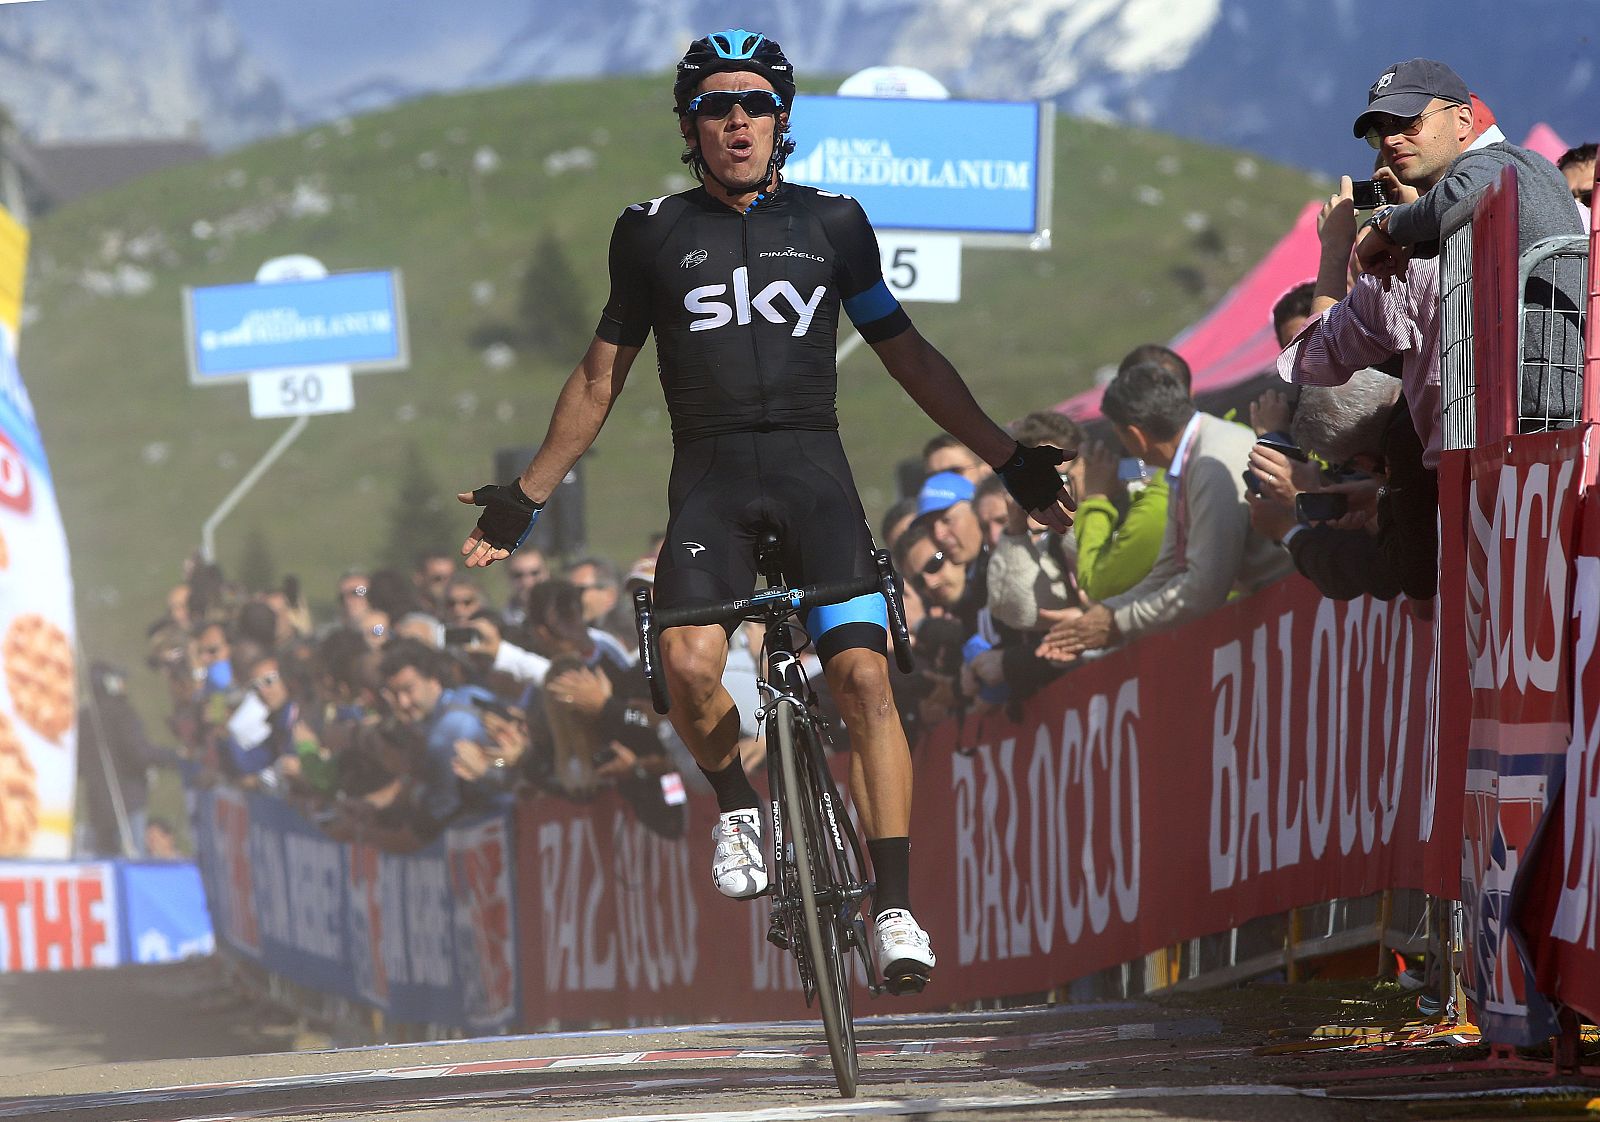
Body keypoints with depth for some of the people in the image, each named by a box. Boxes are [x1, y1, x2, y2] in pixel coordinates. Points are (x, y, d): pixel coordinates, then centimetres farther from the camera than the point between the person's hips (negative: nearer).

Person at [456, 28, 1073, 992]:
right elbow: (601, 379, 19)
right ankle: (738, 803, 4)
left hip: (813, 473, 0)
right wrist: (527, 498, 18)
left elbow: (908, 356, 17)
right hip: (709, 482, 0)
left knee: (865, 676, -18)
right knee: (691, 663, -27)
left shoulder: (832, 224, 11)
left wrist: (1010, 460, 12)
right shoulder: (655, 234, 10)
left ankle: (896, 908, -16)